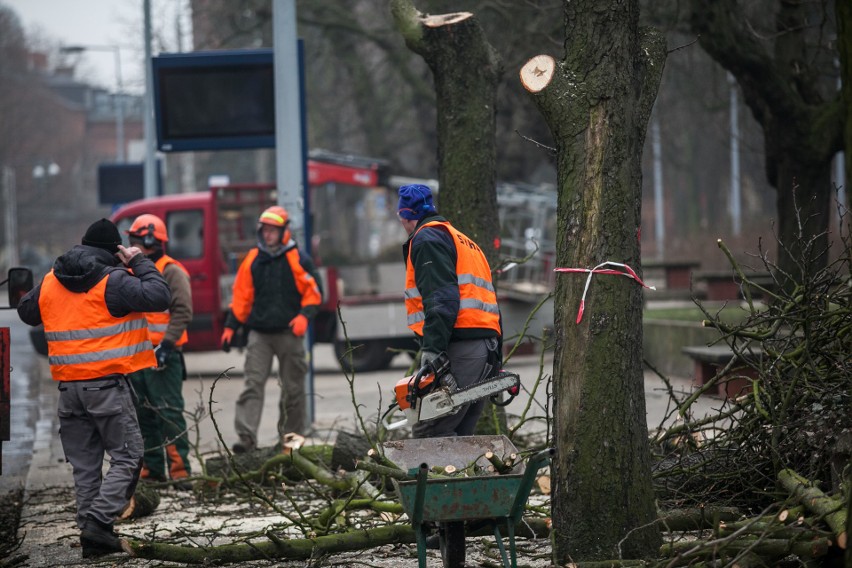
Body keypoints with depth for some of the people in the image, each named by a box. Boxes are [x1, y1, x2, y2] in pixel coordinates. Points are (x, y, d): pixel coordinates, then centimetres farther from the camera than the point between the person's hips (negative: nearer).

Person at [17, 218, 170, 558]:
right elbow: (159, 298, -18)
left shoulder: (51, 281, 9)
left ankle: (91, 536, 11)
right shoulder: (112, 281, -11)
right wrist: (140, 264, -5)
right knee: (127, 457, 0)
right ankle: (99, 523, -15)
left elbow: (26, 313, 25)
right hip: (107, 383, -6)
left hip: (69, 386, 6)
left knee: (85, 466, 12)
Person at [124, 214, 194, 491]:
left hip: (163, 356, -8)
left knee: (169, 413, -11)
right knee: (143, 414, 10)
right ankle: (151, 468, 17)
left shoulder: (172, 272, -8)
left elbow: (183, 312, -15)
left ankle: (179, 469, -12)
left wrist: (166, 344, -22)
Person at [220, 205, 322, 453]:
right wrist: (230, 326, 7)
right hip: (259, 333, 2)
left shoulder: (298, 259, 0)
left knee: (293, 390, 6)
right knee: (252, 384, -10)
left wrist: (304, 315, -15)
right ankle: (247, 437, -17)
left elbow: (314, 293, 1)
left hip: (289, 333, -2)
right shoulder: (252, 259, 8)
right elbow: (241, 296, 12)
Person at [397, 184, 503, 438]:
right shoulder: (465, 241, 29)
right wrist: (495, 360, 23)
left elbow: (442, 298, -17)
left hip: (459, 348, -9)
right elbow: (490, 303, 25)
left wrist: (433, 349, -25)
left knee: (428, 433, -12)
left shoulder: (427, 238, 0)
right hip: (487, 348, 9)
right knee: (459, 435, 11)